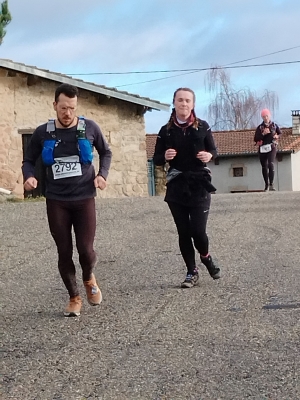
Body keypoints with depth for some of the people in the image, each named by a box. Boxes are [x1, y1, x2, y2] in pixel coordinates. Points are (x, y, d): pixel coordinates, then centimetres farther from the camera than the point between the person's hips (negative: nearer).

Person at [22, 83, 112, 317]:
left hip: (84, 199, -1)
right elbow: (29, 161, 9)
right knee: (64, 252, 4)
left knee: (86, 249, -8)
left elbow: (106, 152, 13)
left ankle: (89, 278, 28)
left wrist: (102, 174, -3)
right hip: (56, 201, 1)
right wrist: (29, 176, -12)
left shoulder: (90, 128, -3)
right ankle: (74, 297, 23)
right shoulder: (42, 133, -2)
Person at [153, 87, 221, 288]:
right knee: (183, 231, 4)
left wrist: (209, 155, -14)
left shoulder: (202, 126, 0)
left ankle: (206, 257, 25)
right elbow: (156, 159, 6)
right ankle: (192, 272, 19)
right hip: (176, 187, 2)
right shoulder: (166, 130, 3)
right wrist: (165, 156, -16)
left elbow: (213, 149, 9)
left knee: (198, 230, -8)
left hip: (199, 185, -2)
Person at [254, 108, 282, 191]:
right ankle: (266, 184, 22)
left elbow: (280, 133, 18)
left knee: (271, 164, -20)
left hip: (272, 147, -2)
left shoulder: (274, 125, 9)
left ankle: (271, 184, -22)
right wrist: (263, 134, -13)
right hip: (262, 148, 2)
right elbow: (256, 139, 0)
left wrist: (277, 136, -3)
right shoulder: (260, 127, 7)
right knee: (264, 167, 8)